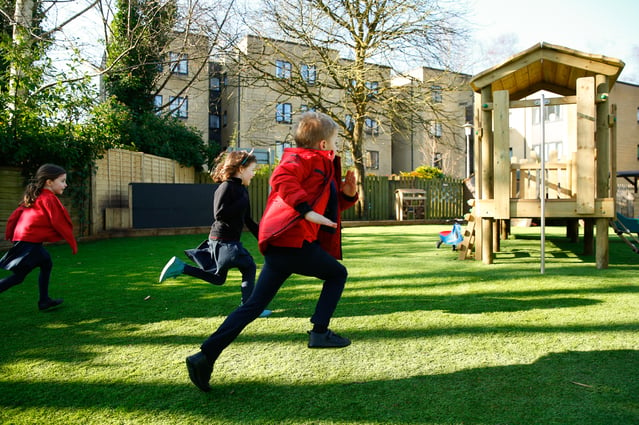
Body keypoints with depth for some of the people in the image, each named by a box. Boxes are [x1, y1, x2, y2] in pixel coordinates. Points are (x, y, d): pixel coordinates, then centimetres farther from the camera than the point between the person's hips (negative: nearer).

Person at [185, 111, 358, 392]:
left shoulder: (319, 164, 27)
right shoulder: (308, 158, -3)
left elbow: (327, 203, 31)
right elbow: (281, 178, -23)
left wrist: (346, 194, 13)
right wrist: (307, 210, -28)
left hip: (277, 244, 9)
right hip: (295, 241, -9)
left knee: (254, 305, 9)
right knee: (337, 274, 15)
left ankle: (205, 356, 7)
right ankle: (319, 332, 13)